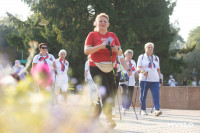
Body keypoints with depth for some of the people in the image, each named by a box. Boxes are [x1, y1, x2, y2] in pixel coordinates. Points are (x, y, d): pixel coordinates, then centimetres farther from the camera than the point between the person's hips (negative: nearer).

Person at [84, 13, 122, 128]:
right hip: (97, 68, -5)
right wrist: (101, 46, -19)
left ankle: (94, 118, 20)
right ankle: (109, 119, -15)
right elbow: (86, 51, -9)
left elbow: (120, 53, 15)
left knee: (109, 95, 5)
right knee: (105, 93, -17)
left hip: (111, 68, 5)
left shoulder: (112, 35, 14)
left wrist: (117, 49, -8)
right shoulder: (92, 35, 3)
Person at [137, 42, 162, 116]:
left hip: (155, 80, 2)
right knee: (143, 95, 0)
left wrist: (159, 77, 12)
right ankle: (143, 110, 14)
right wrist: (143, 71, -23)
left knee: (156, 95, -14)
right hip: (144, 79, -2)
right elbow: (138, 68, -3)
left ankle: (156, 110, -22)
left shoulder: (156, 58, 19)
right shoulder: (141, 57, 7)